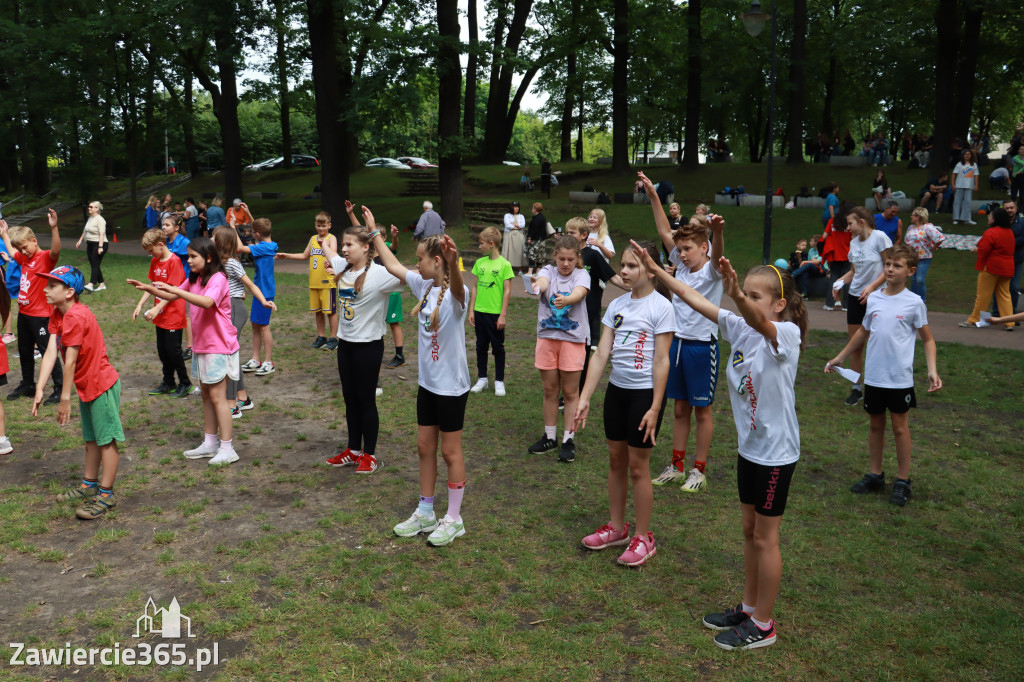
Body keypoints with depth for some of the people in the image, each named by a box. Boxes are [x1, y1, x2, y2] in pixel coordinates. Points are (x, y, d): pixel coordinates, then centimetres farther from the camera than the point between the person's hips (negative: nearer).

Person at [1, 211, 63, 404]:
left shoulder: (46, 258, -14)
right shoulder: (24, 259, 10)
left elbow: (55, 251, -38)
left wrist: (54, 228, -51)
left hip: (41, 315, -9)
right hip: (24, 313, 9)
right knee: (24, 351, 19)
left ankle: (60, 388, 3)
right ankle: (27, 385, 34)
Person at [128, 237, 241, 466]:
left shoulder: (218, 279, -17)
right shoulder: (194, 279, 12)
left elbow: (207, 302, -36)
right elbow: (171, 297, 21)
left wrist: (175, 290, -37)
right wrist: (149, 288, 6)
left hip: (219, 346, -9)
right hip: (202, 345, 9)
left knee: (217, 395, -8)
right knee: (206, 394, 13)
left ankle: (227, 448, -3)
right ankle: (209, 443, 22)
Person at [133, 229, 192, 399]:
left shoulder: (174, 262, -16)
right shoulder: (155, 262, 9)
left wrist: (156, 309, -26)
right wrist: (140, 305, 6)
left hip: (174, 316, -8)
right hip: (160, 316, 8)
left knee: (173, 350, -2)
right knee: (162, 350, 14)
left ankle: (185, 383, 12)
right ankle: (168, 383, 25)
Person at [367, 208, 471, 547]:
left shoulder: (456, 293, -21)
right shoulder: (423, 286, 2)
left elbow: (457, 288, -46)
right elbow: (393, 266, 14)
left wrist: (453, 262, -66)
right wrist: (373, 231, 18)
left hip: (452, 386, -8)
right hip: (427, 382, 8)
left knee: (450, 452, 5)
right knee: (424, 447, 16)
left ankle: (453, 519, 21)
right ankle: (425, 513, 31)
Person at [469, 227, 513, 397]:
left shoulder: (504, 265, -9)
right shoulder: (479, 262, 5)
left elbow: (507, 291, -9)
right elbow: (475, 288, 9)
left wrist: (503, 315, -12)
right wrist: (471, 310, 6)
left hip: (495, 313, -5)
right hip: (479, 312, 5)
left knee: (498, 347, 6)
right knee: (481, 346, 13)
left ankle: (499, 381, 17)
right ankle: (482, 379, 25)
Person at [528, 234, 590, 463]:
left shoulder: (582, 275, -5)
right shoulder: (548, 271, 0)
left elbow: (579, 293, -27)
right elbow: (543, 281, -24)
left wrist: (565, 300, -50)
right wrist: (537, 286, -50)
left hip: (573, 339, -2)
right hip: (547, 337, 2)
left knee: (570, 392, 5)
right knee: (550, 390, 12)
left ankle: (568, 440, 16)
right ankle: (549, 437, 26)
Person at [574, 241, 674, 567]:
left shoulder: (660, 307, -12)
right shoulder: (617, 305, 4)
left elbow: (661, 361, -13)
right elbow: (601, 354, 2)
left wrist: (655, 408, -16)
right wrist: (584, 398, -2)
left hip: (645, 391, -6)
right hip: (616, 389, 6)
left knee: (637, 466, 2)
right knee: (616, 460, 15)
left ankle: (643, 538, 18)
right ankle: (616, 528, 31)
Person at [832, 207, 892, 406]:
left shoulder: (880, 237, -10)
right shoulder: (853, 242, 9)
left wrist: (872, 287, -20)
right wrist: (840, 281, -1)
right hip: (855, 297, 6)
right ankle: (856, 389, 18)